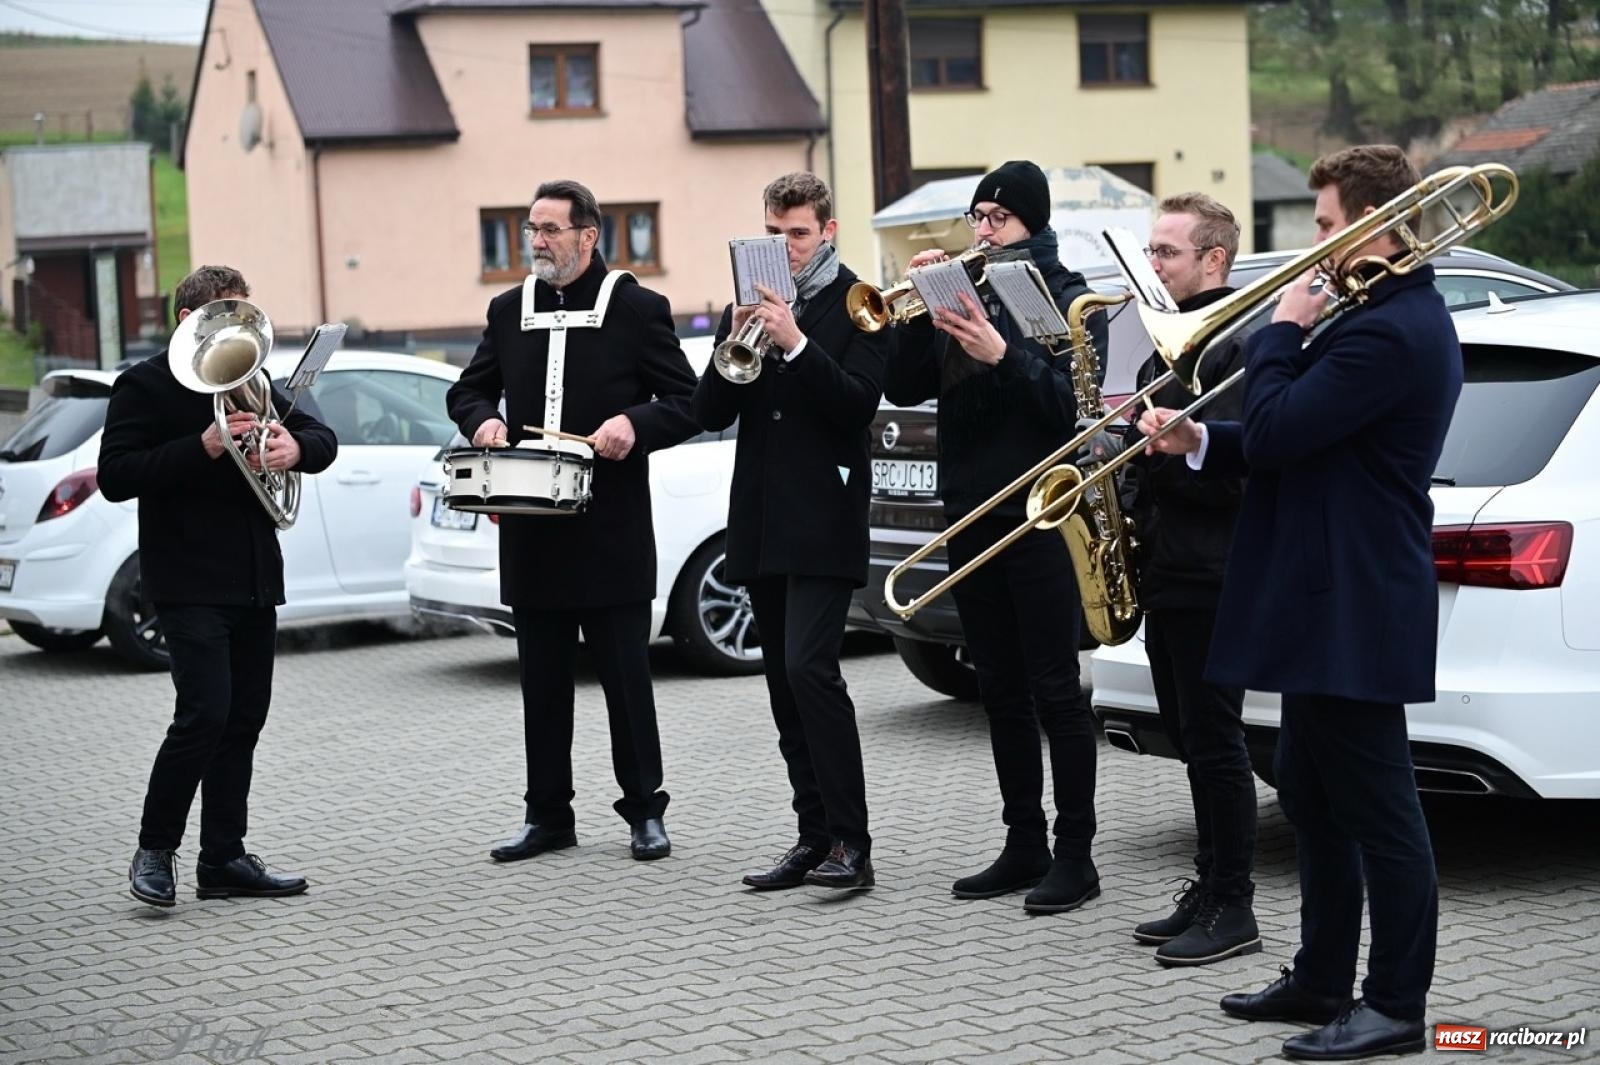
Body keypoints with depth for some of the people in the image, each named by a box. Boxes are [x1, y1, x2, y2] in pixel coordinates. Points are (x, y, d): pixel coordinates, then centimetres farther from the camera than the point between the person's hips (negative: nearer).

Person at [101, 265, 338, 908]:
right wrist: (204, 447, -22)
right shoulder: (144, 386, -3)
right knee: (205, 712, -15)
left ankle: (224, 860, 14)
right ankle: (155, 850, 1)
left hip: (254, 581, 7)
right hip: (190, 582, -7)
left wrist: (295, 448, -9)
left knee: (246, 717, 7)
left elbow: (323, 439, 16)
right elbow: (114, 476, -13)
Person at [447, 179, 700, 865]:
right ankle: (547, 814, 17)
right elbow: (467, 391, 19)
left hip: (612, 528, -4)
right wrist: (482, 420, -3)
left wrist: (635, 424, -21)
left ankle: (644, 811, 12)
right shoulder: (509, 311, 12)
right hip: (532, 530, 4)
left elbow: (686, 402, -2)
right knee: (542, 679, 9)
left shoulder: (637, 308, -1)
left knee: (626, 674, 2)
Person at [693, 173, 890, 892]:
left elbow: (858, 404, -12)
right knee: (786, 684, 7)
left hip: (823, 518, -6)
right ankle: (815, 836, 13)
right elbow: (709, 415, 7)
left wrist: (795, 343, -21)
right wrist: (734, 344, -9)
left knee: (809, 667, -17)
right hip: (761, 522, 6)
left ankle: (850, 840, -14)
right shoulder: (747, 307, 15)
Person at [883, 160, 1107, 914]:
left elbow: (1073, 402, -14)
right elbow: (903, 389, 6)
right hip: (970, 513, 6)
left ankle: (1075, 853, 2)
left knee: (1055, 689, -4)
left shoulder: (1068, 298, -2)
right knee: (1001, 691, 10)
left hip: (1040, 516, -6)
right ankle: (1023, 846, 18)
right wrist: (918, 310, -7)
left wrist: (1004, 356, -25)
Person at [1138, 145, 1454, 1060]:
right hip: (1332, 604, 11)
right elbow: (1297, 442, 17)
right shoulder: (1394, 316, 14)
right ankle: (1324, 978, 27)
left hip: (1356, 612, -11)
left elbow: (1275, 434, -23)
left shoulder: (1387, 333, -20)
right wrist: (1200, 443, 5)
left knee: (1380, 812, -1)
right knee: (1315, 801, 17)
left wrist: (1281, 332, -9)